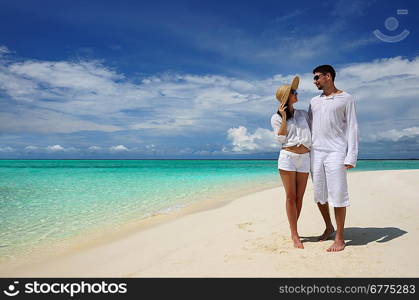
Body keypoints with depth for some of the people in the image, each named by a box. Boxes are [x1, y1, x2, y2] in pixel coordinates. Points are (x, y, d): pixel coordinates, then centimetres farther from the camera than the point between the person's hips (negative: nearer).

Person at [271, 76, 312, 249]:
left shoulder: (303, 114, 16)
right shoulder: (276, 118, 4)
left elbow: (312, 130, 24)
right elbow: (281, 139, -5)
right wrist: (284, 117, -9)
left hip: (305, 157, 4)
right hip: (287, 157, -4)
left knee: (299, 197, 5)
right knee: (291, 196, -3)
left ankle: (293, 231, 18)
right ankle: (295, 235, 4)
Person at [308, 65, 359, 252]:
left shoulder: (346, 99, 3)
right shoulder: (314, 101, 17)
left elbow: (352, 128, -2)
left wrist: (351, 156, -11)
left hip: (335, 153, -5)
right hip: (315, 153, 5)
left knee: (337, 195, -5)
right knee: (319, 195, 9)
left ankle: (340, 238, 5)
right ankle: (329, 227, 28)